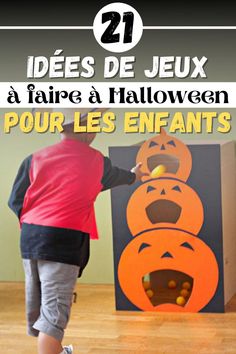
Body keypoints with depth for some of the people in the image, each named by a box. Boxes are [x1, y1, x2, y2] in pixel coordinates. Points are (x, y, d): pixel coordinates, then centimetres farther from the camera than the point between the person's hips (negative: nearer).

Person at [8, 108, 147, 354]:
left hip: (29, 237, 5)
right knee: (53, 313, -7)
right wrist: (134, 176, 46)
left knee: (37, 304, 20)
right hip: (64, 240, -5)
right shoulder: (96, 160, 1)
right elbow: (115, 176, 24)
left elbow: (15, 201, 3)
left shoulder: (36, 158, 3)